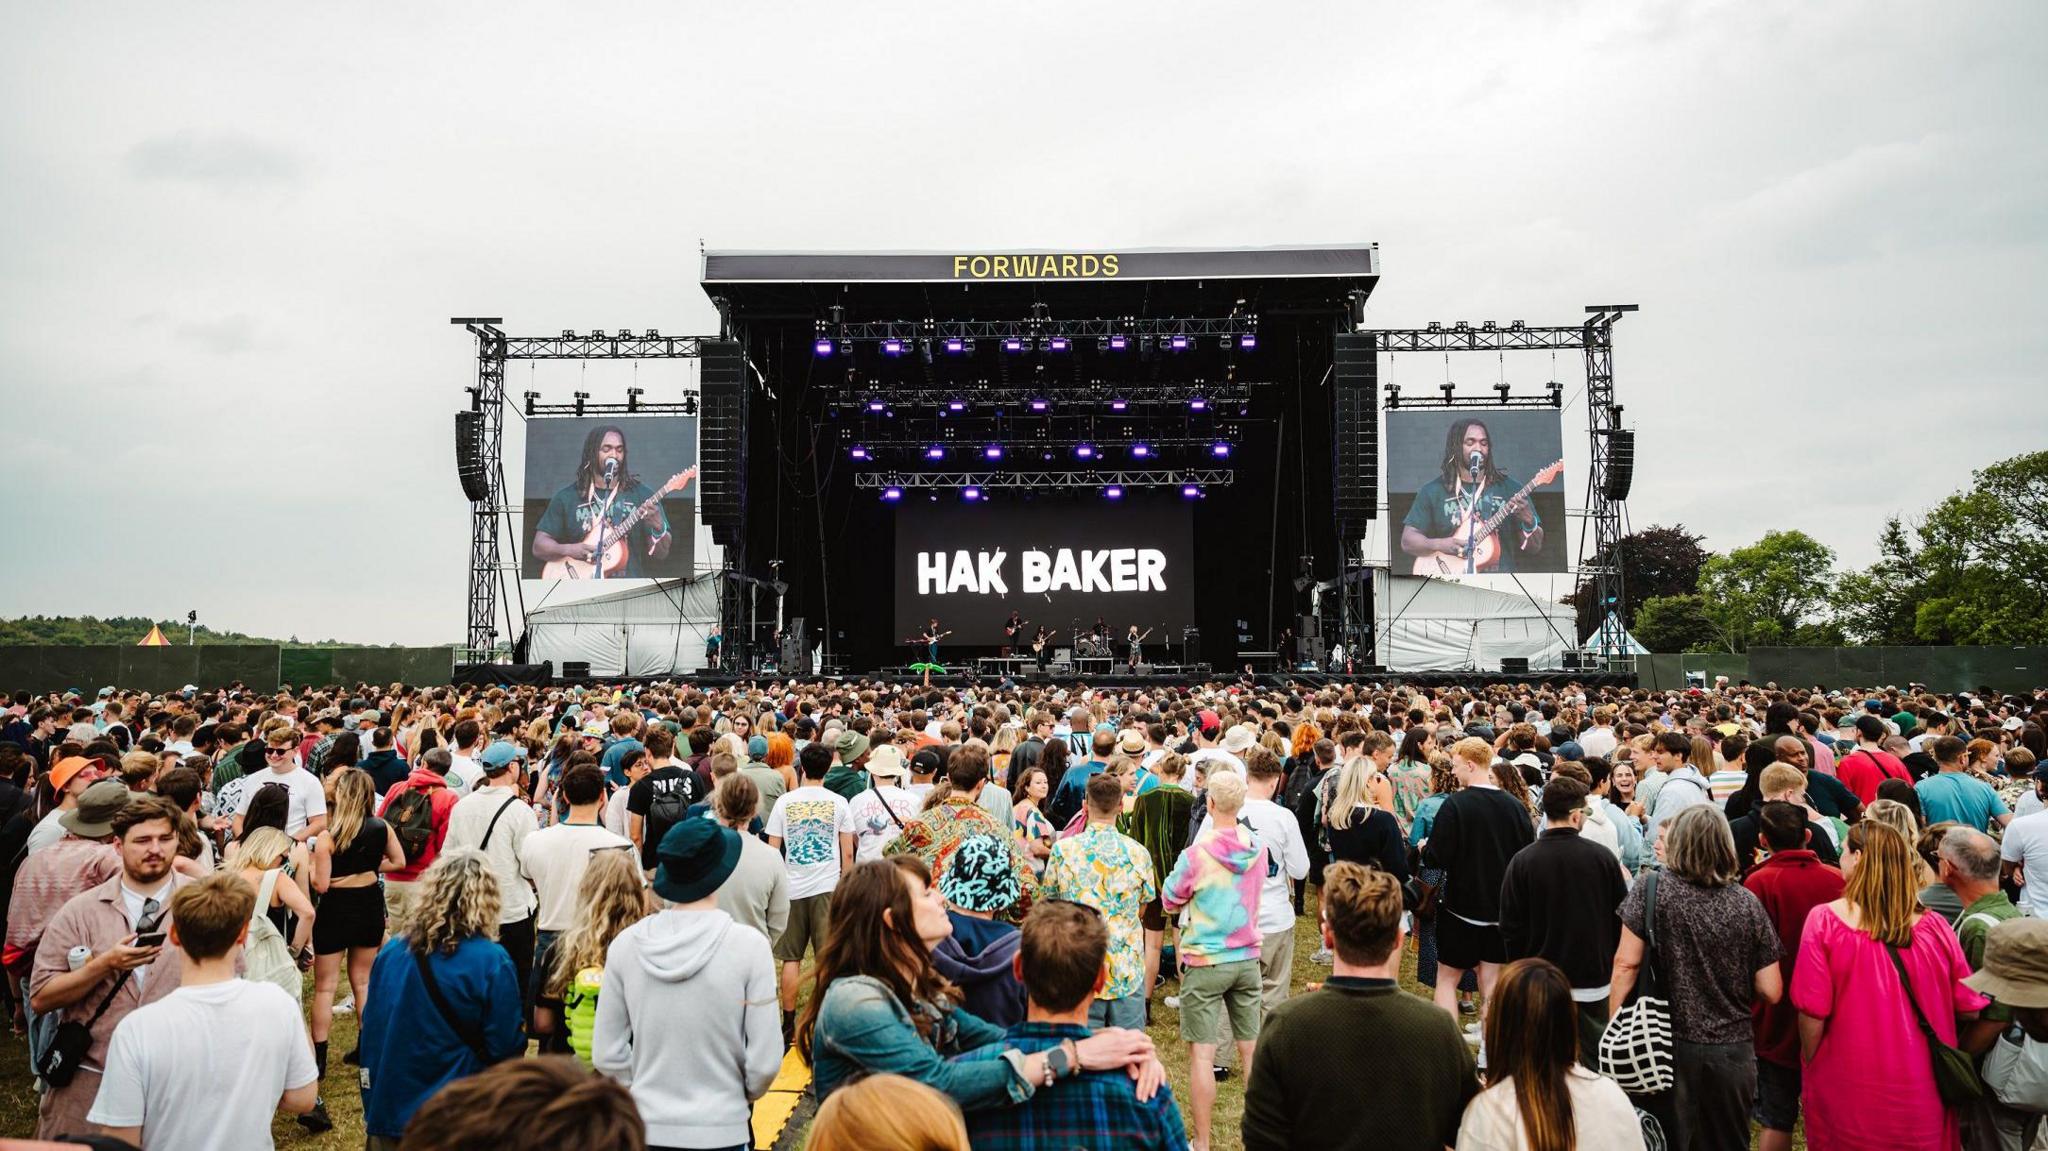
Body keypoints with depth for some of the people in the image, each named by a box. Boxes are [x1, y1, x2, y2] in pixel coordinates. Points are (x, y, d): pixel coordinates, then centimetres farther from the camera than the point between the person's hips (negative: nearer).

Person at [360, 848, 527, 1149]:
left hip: (389, 1112, 4)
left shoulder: (391, 952, -3)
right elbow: (507, 1049, -15)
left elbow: (371, 1035, 5)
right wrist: (521, 1031, 7)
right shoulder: (491, 962, -17)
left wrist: (371, 1109, 15)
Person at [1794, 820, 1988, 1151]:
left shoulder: (1825, 920, -16)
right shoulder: (1934, 928, -9)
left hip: (1846, 1091, -2)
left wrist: (1810, 1062, 1)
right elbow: (1970, 1010, -1)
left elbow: (1812, 1012, -15)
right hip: (1920, 1097, 2)